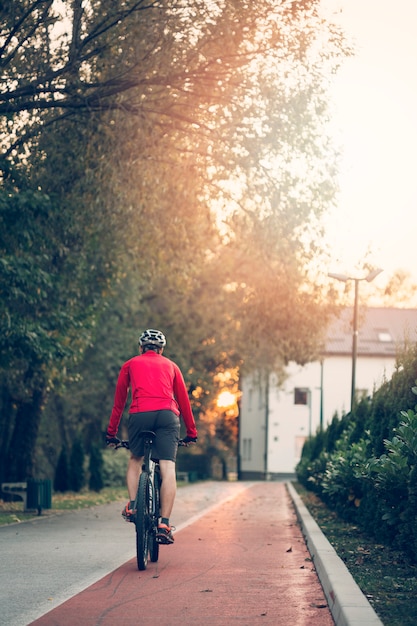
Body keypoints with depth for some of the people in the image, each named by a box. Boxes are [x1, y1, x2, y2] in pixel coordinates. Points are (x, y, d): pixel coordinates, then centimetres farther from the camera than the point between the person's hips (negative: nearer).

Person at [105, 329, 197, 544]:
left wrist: (111, 433, 31)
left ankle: (132, 506, 8)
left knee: (135, 460, 24)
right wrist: (191, 432, 33)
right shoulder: (170, 366, 27)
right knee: (168, 469, -5)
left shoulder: (130, 364, 25)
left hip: (139, 414, 0)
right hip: (167, 415, 0)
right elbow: (184, 400, 27)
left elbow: (119, 401, 26)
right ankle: (164, 525, -14)